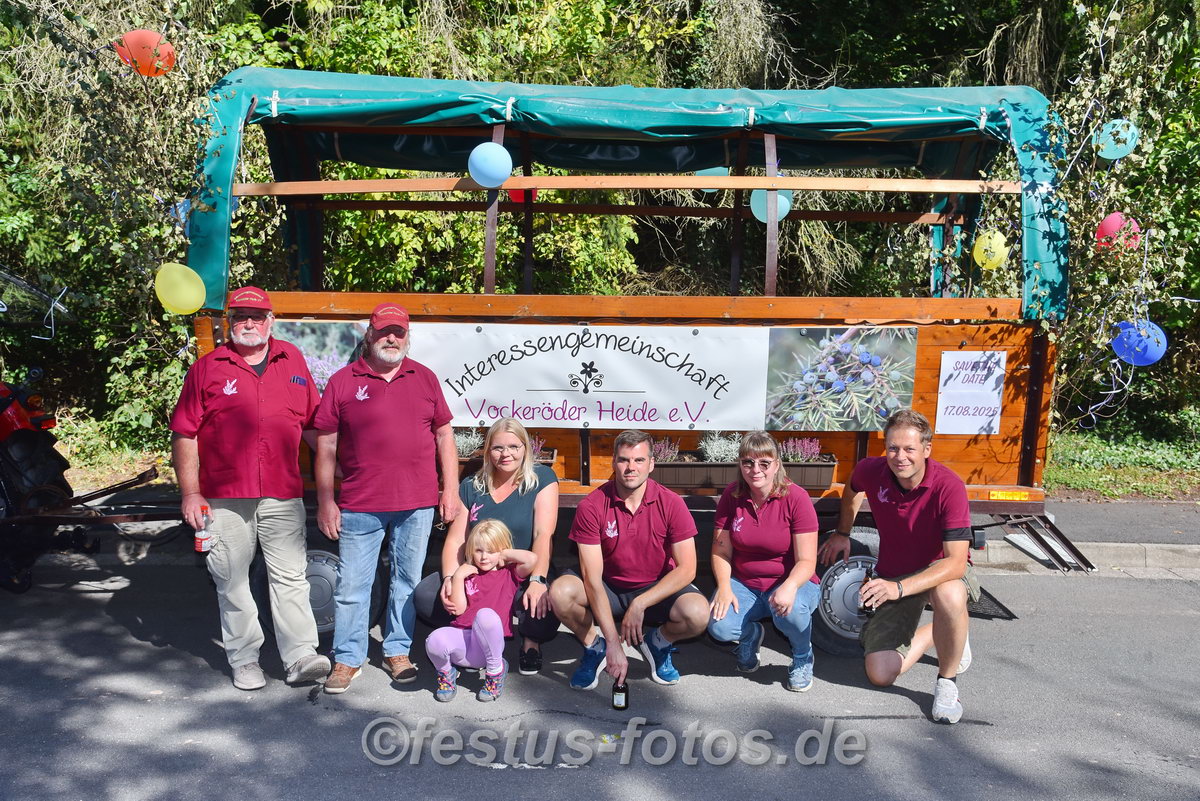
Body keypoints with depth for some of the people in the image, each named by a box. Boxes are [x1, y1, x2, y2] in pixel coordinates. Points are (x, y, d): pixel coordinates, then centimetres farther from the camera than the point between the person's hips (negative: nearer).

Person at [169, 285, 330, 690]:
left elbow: (313, 423, 14)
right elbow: (184, 435, 2)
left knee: (291, 577, -1)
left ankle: (301, 656, 3)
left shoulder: (292, 360, 10)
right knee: (232, 581, 7)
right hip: (224, 498, -1)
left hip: (283, 494, 1)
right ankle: (244, 660, 19)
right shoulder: (207, 368, 3)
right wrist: (190, 494, -4)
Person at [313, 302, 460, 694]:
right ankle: (348, 658, 18)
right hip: (359, 504, -2)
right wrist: (325, 501, -2)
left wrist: (450, 491, 4)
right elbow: (326, 445, 2)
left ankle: (398, 651, 26)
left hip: (417, 503, 2)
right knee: (352, 584, 4)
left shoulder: (425, 378, 8)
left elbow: (444, 435, 10)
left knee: (407, 580, 11)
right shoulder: (343, 381, 2)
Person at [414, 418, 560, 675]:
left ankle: (531, 640, 2)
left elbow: (543, 534, -12)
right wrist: (449, 579, -17)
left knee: (544, 606, -36)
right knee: (425, 594, -21)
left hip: (524, 577, -3)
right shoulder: (471, 487, 8)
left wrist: (537, 581, -25)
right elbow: (455, 540, 2)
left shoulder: (542, 478, -1)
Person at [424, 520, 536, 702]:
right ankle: (445, 672, 6)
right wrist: (457, 577, 1)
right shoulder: (467, 573, 21)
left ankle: (496, 669, -11)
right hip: (461, 638, 3)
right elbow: (458, 609, 8)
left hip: (486, 644, -3)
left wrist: (505, 554, 4)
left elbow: (531, 559, -9)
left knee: (485, 615, -37)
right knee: (435, 640, -32)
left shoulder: (509, 573, 13)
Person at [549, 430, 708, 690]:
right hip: (608, 589, 0)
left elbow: (687, 568, -14)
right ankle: (594, 646, 3)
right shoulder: (591, 506, -15)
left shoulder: (671, 504, -13)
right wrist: (613, 641, -28)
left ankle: (658, 642, 6)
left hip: (656, 590, 0)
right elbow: (592, 576, -20)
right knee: (560, 592, -29)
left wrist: (640, 603, -25)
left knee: (698, 613, -30)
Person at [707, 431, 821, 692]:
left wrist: (790, 586, -37)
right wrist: (724, 586, -18)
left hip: (791, 582, -3)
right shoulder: (731, 495, -3)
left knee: (791, 609, -38)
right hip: (744, 585, 3)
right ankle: (751, 634, 15)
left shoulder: (796, 497, -14)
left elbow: (806, 561, -16)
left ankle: (802, 658, 0)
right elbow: (721, 551, 0)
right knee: (719, 627, -25)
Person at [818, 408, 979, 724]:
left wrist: (900, 587, -46)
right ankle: (933, 633, 23)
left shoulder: (948, 487, -28)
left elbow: (956, 561, -34)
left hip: (943, 570, -3)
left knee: (950, 595, -43)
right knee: (880, 674, -7)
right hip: (893, 576, 4)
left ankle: (947, 681, -14)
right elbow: (852, 489, 13)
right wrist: (842, 532, 21)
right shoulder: (871, 471, -15)